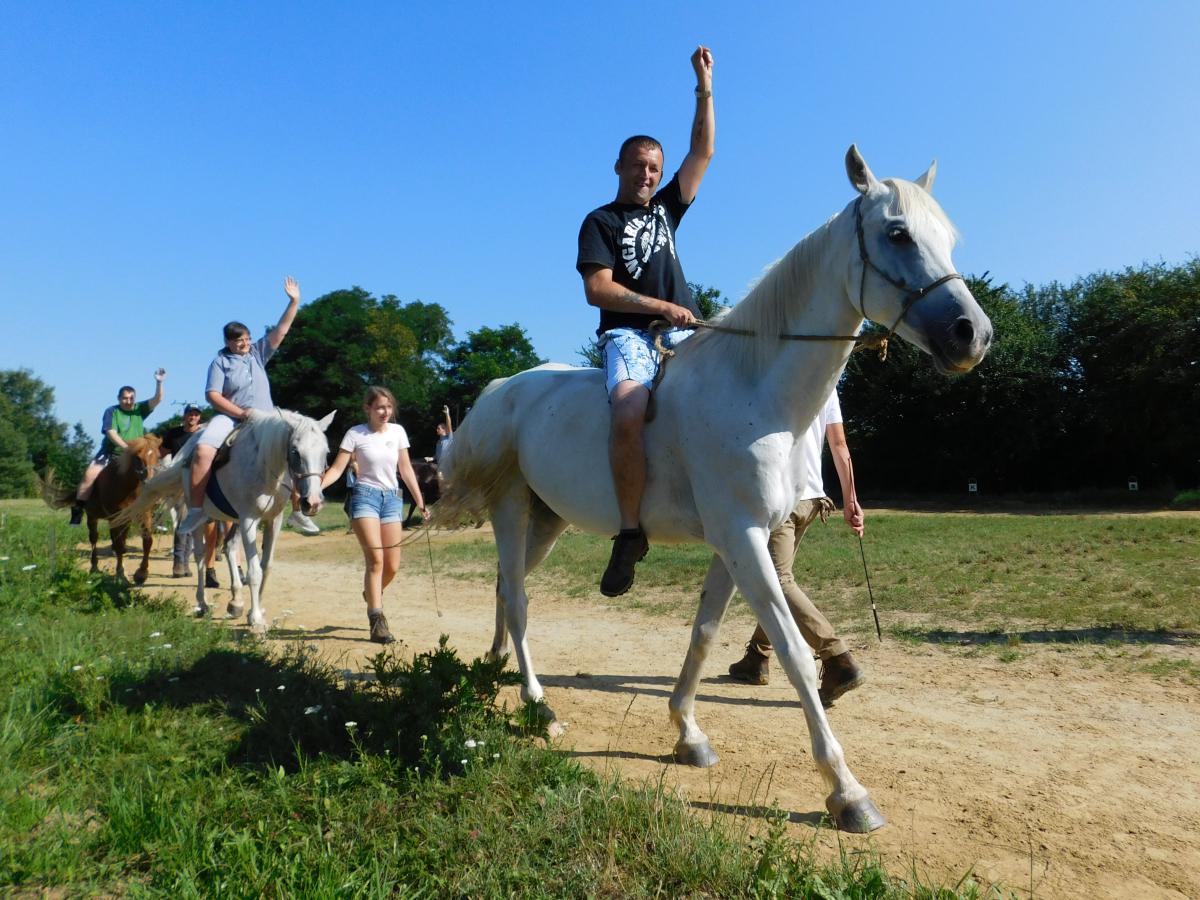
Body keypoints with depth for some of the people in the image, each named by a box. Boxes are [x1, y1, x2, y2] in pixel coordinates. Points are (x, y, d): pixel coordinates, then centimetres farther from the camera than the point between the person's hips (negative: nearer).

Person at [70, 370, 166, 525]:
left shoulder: (139, 409, 4)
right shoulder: (111, 412, -3)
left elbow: (157, 400, -10)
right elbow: (111, 433, -15)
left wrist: (159, 383, -26)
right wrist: (127, 447, -28)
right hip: (111, 453, -2)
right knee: (90, 474, -20)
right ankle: (77, 509, -10)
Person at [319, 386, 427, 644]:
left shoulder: (398, 431, 6)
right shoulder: (356, 434, -5)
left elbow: (406, 469, 11)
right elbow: (337, 468, -8)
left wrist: (420, 501, 11)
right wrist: (316, 486, -25)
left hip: (391, 498, 4)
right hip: (365, 497, -4)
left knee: (392, 566, 5)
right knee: (375, 559, -13)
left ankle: (372, 594, 38)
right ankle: (377, 621, -6)